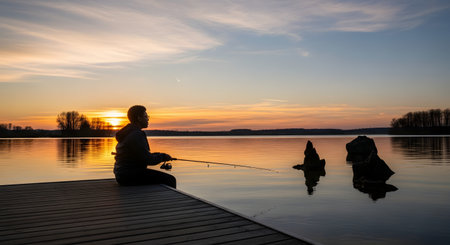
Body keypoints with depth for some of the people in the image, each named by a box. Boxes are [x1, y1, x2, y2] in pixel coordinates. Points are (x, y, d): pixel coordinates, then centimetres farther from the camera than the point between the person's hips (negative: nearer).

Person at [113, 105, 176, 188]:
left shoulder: (129, 132, 13)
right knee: (170, 180, -11)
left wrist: (159, 155, 11)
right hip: (130, 177, -11)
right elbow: (147, 160, -21)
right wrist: (163, 157, -4)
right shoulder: (136, 135, -19)